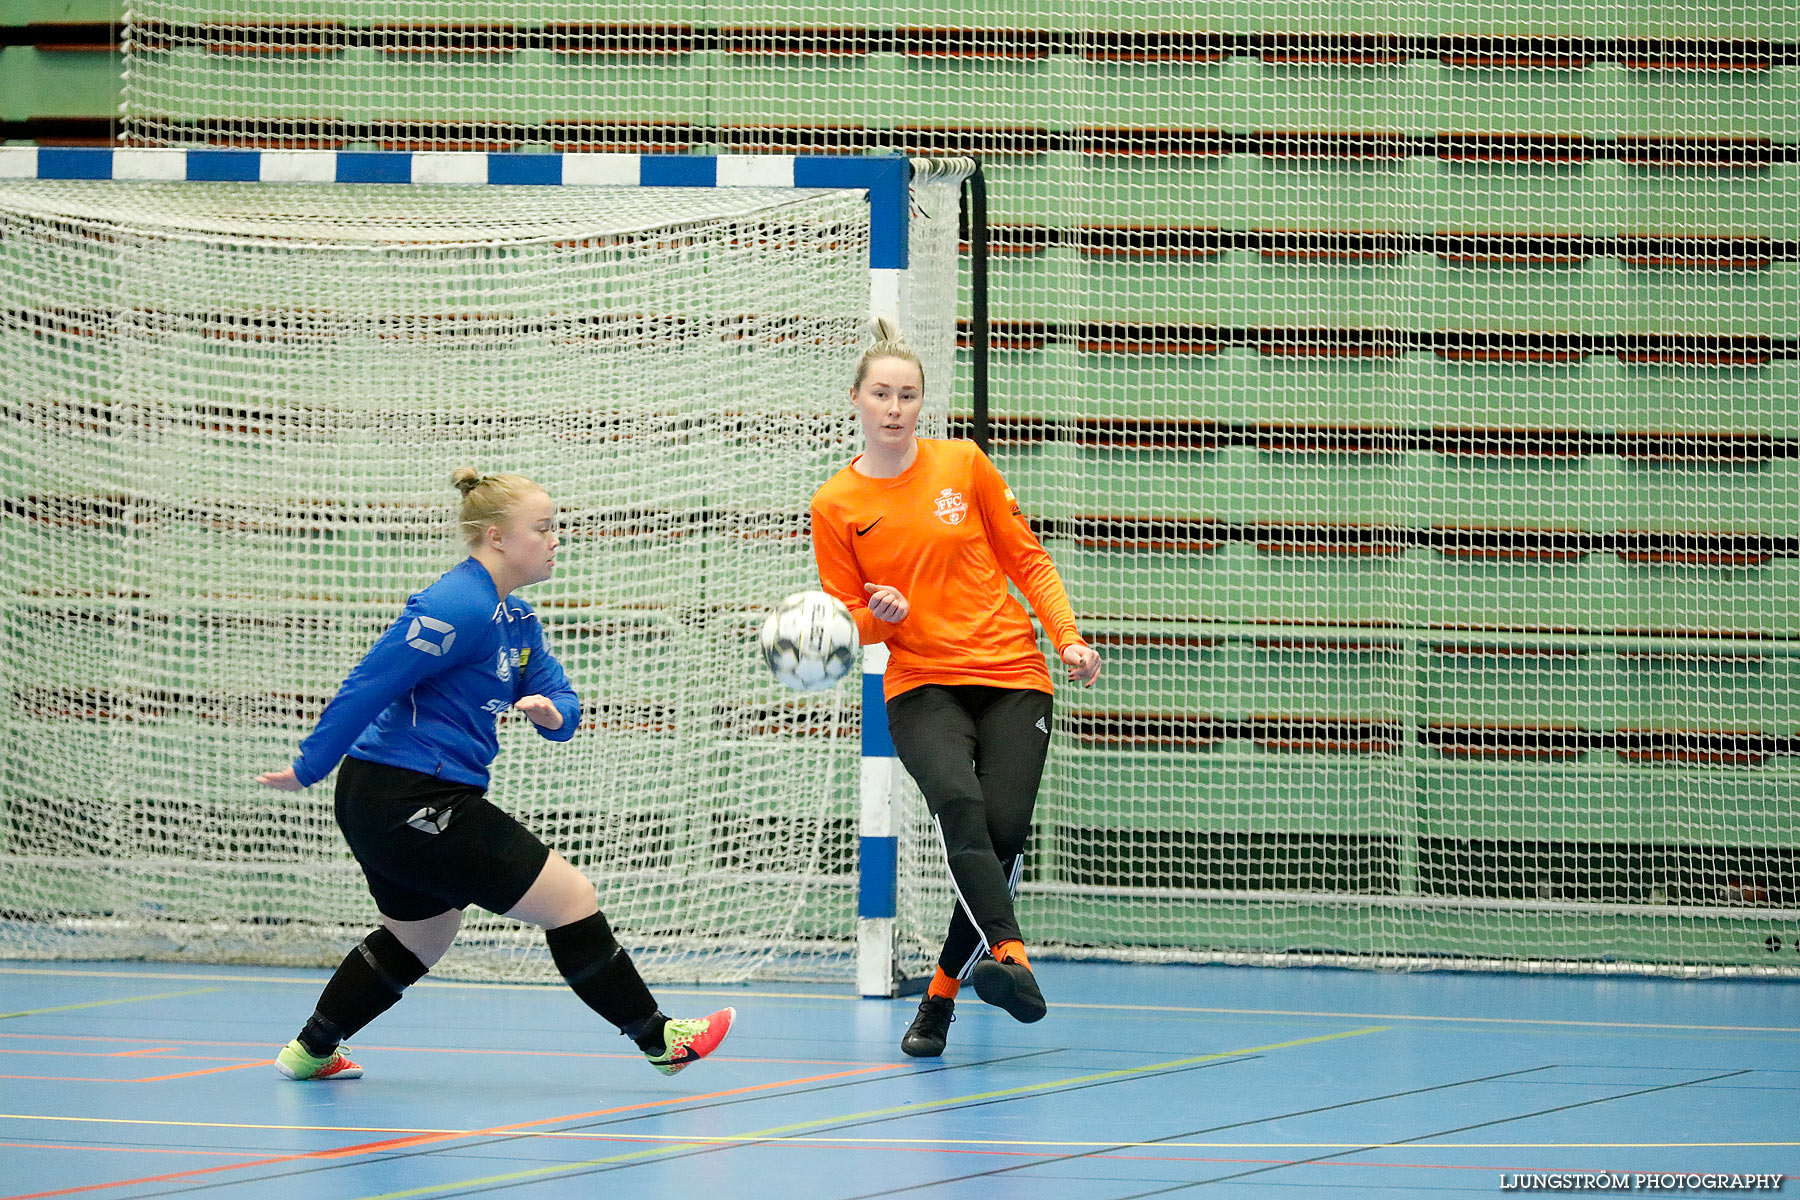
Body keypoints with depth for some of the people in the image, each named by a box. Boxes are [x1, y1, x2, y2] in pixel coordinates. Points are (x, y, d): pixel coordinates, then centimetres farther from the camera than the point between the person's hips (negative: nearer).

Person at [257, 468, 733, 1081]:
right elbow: (367, 685, -19)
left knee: (421, 934, 29)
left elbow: (563, 703, 10)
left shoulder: (516, 620, 12)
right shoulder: (458, 608, -20)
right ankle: (660, 1039, 1)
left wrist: (552, 711, -14)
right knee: (570, 899, -7)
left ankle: (310, 1051, 39)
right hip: (407, 803, -11)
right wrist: (309, 769, -15)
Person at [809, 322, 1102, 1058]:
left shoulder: (963, 465, 6)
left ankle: (943, 992, 0)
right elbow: (848, 621, 10)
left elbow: (1026, 559, 13)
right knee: (956, 801, -31)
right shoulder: (835, 506, 5)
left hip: (1012, 674, 1)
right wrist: (878, 616, -13)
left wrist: (1069, 638, 2)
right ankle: (1007, 953, -47)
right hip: (920, 684, -1)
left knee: (1004, 827, -16)